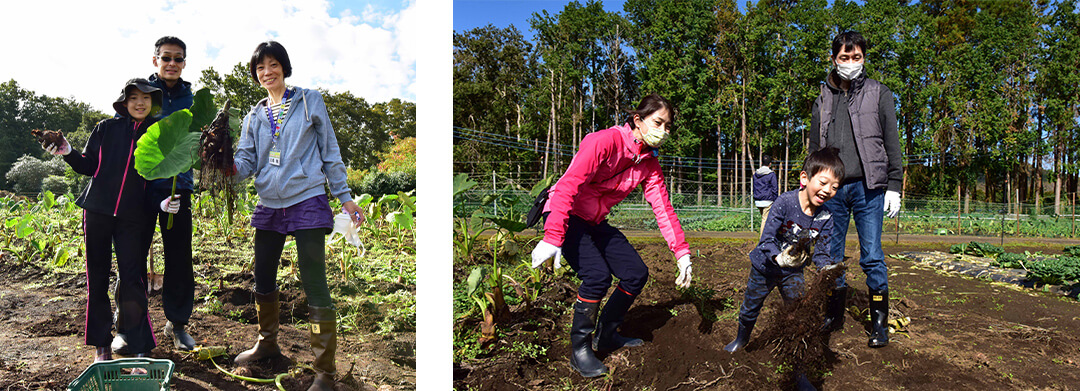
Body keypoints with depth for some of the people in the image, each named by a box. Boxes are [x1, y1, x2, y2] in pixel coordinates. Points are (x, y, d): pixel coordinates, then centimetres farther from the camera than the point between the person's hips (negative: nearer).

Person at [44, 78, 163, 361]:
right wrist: (69, 153, -10)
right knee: (97, 277, 6)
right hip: (98, 210, 1)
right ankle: (101, 346, 17)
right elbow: (89, 166, 8)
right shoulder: (106, 128, 6)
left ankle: (141, 348, -2)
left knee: (132, 278, -6)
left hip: (133, 216, -1)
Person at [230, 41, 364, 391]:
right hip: (269, 205, 5)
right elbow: (247, 162, 6)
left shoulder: (310, 102, 4)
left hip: (307, 202, -5)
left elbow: (330, 152, 4)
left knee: (315, 286, -9)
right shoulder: (254, 116, 14)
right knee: (263, 281, 15)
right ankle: (267, 342, 39)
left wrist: (345, 197, 0)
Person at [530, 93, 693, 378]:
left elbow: (663, 209, -2)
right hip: (566, 217, -8)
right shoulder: (605, 141, -24)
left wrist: (682, 254, -11)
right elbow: (568, 185, -33)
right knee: (597, 275, -25)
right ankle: (580, 349, -6)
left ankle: (606, 336, 21)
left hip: (596, 222, 8)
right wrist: (552, 238, -43)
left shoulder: (650, 163, 0)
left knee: (637, 274, 1)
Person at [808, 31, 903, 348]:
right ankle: (834, 315, 19)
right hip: (832, 188, 3)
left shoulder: (879, 94, 7)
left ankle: (879, 322, 6)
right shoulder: (823, 101, 14)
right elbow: (814, 148, 17)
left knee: (872, 256, -4)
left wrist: (894, 187, -3)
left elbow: (892, 143, 4)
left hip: (868, 186, -3)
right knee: (830, 255, 6)